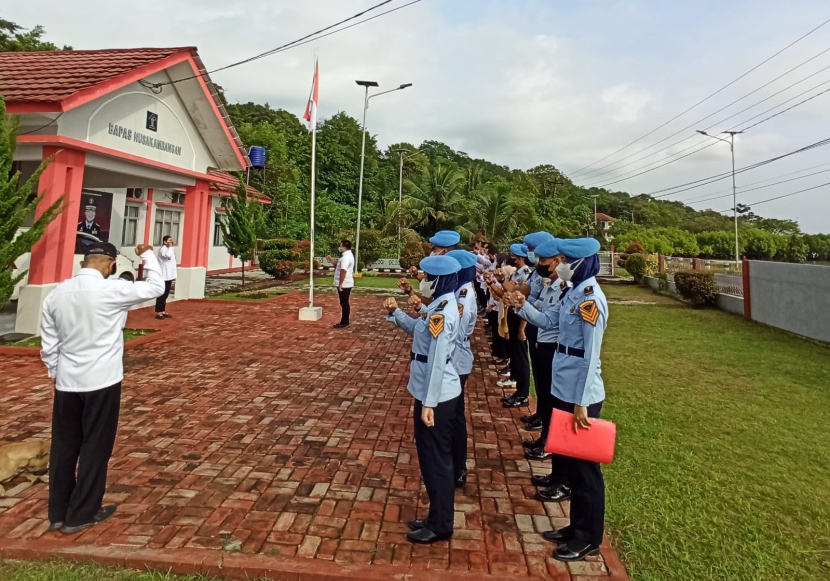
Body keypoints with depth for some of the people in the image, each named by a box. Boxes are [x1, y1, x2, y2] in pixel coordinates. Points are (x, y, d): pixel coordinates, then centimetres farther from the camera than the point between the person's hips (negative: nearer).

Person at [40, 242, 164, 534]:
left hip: (66, 382, 6)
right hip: (102, 381, -5)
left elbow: (48, 344, 8)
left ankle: (57, 513, 27)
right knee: (95, 447, 8)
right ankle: (80, 514, 19)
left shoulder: (56, 294, 3)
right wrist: (148, 255, 10)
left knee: (64, 446, 16)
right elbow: (156, 287, -2)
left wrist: (57, 374, 18)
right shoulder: (111, 289, -15)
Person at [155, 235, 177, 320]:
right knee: (161, 295, -4)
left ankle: (163, 311, 21)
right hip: (163, 276, -9)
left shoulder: (169, 249, 17)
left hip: (169, 276, 9)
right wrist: (170, 247, -16)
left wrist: (173, 276, 18)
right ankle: (158, 313, 0)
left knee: (165, 295, 13)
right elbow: (168, 255, -33)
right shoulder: (163, 249, -11)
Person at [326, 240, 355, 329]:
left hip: (344, 284, -10)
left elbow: (343, 271, -27)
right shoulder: (348, 255, 15)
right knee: (345, 303, 14)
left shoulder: (346, 257, -20)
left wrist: (340, 284, -26)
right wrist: (331, 260, 11)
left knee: (344, 303, -4)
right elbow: (339, 265, 25)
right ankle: (344, 322, 20)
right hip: (346, 284, 10)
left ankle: (344, 323, 2)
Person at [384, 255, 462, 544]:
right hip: (440, 393, 10)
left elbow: (437, 361, -25)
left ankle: (440, 526, 23)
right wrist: (395, 312, 5)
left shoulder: (441, 311, -23)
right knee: (434, 457, 20)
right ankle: (437, 518, 35)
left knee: (435, 460, 5)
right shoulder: (442, 304, 7)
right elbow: (418, 330, 19)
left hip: (437, 396, -10)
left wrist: (428, 403, -22)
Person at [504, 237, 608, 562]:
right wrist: (523, 306, 1)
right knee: (569, 461, 20)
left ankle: (590, 538, 24)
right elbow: (548, 321, 17)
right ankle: (577, 526, 36)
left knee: (584, 466, 6)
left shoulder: (591, 298, -20)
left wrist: (582, 403, -20)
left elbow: (592, 355, -21)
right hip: (564, 390, 9)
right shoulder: (574, 293, 7)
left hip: (581, 395, -9)